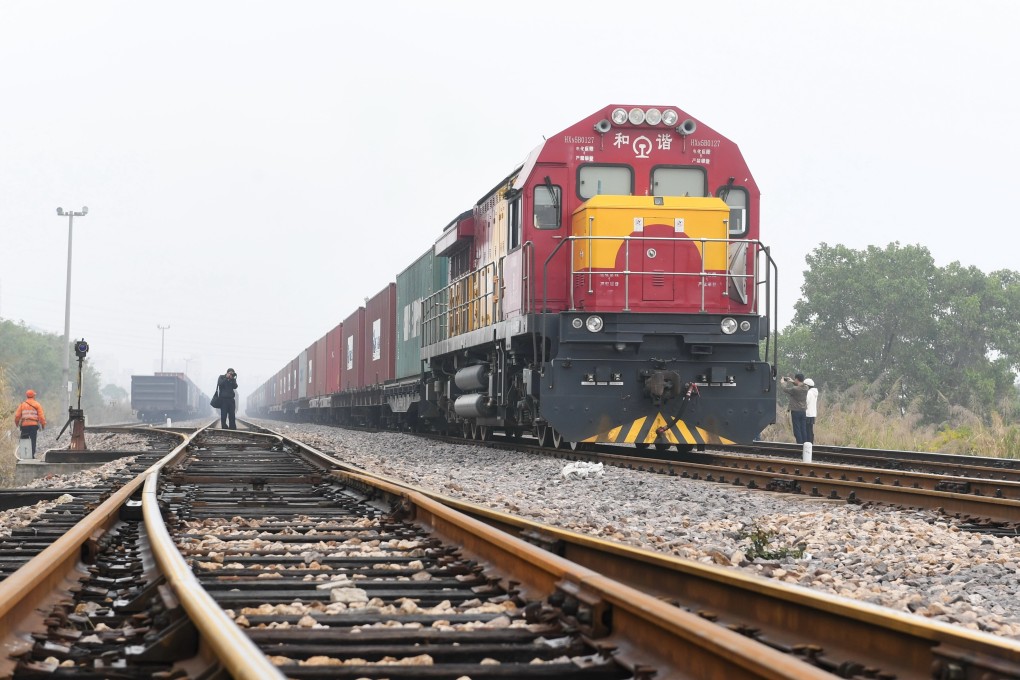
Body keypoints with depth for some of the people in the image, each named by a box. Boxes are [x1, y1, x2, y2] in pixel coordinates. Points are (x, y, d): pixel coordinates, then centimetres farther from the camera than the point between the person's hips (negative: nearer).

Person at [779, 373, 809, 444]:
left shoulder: (795, 389, -20)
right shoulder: (806, 388, -2)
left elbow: (785, 389, -5)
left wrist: (782, 383, 14)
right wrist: (792, 381, 25)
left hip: (795, 411, -6)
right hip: (803, 411, 6)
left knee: (797, 430, -2)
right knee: (803, 429, 10)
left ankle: (800, 444, -4)